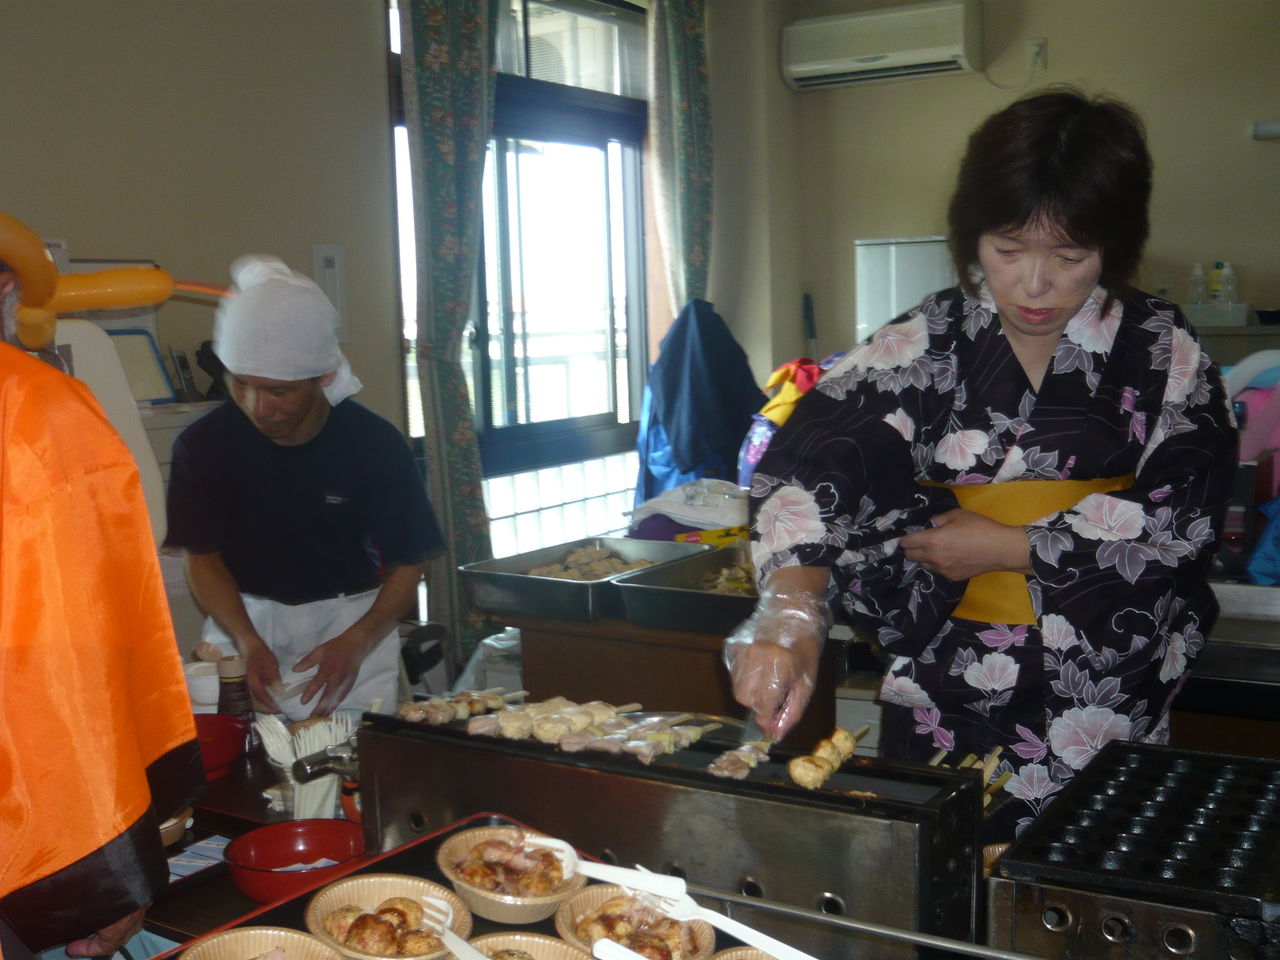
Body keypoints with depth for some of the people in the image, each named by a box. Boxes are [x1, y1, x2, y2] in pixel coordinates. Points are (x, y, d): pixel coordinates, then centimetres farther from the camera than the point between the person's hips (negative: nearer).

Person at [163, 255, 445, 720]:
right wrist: (248, 643, -18)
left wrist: (357, 642, -23)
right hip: (243, 616, 1)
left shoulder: (375, 444, -14)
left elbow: (409, 563, -7)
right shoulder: (204, 445, -11)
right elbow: (202, 556, -2)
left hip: (351, 622, -1)